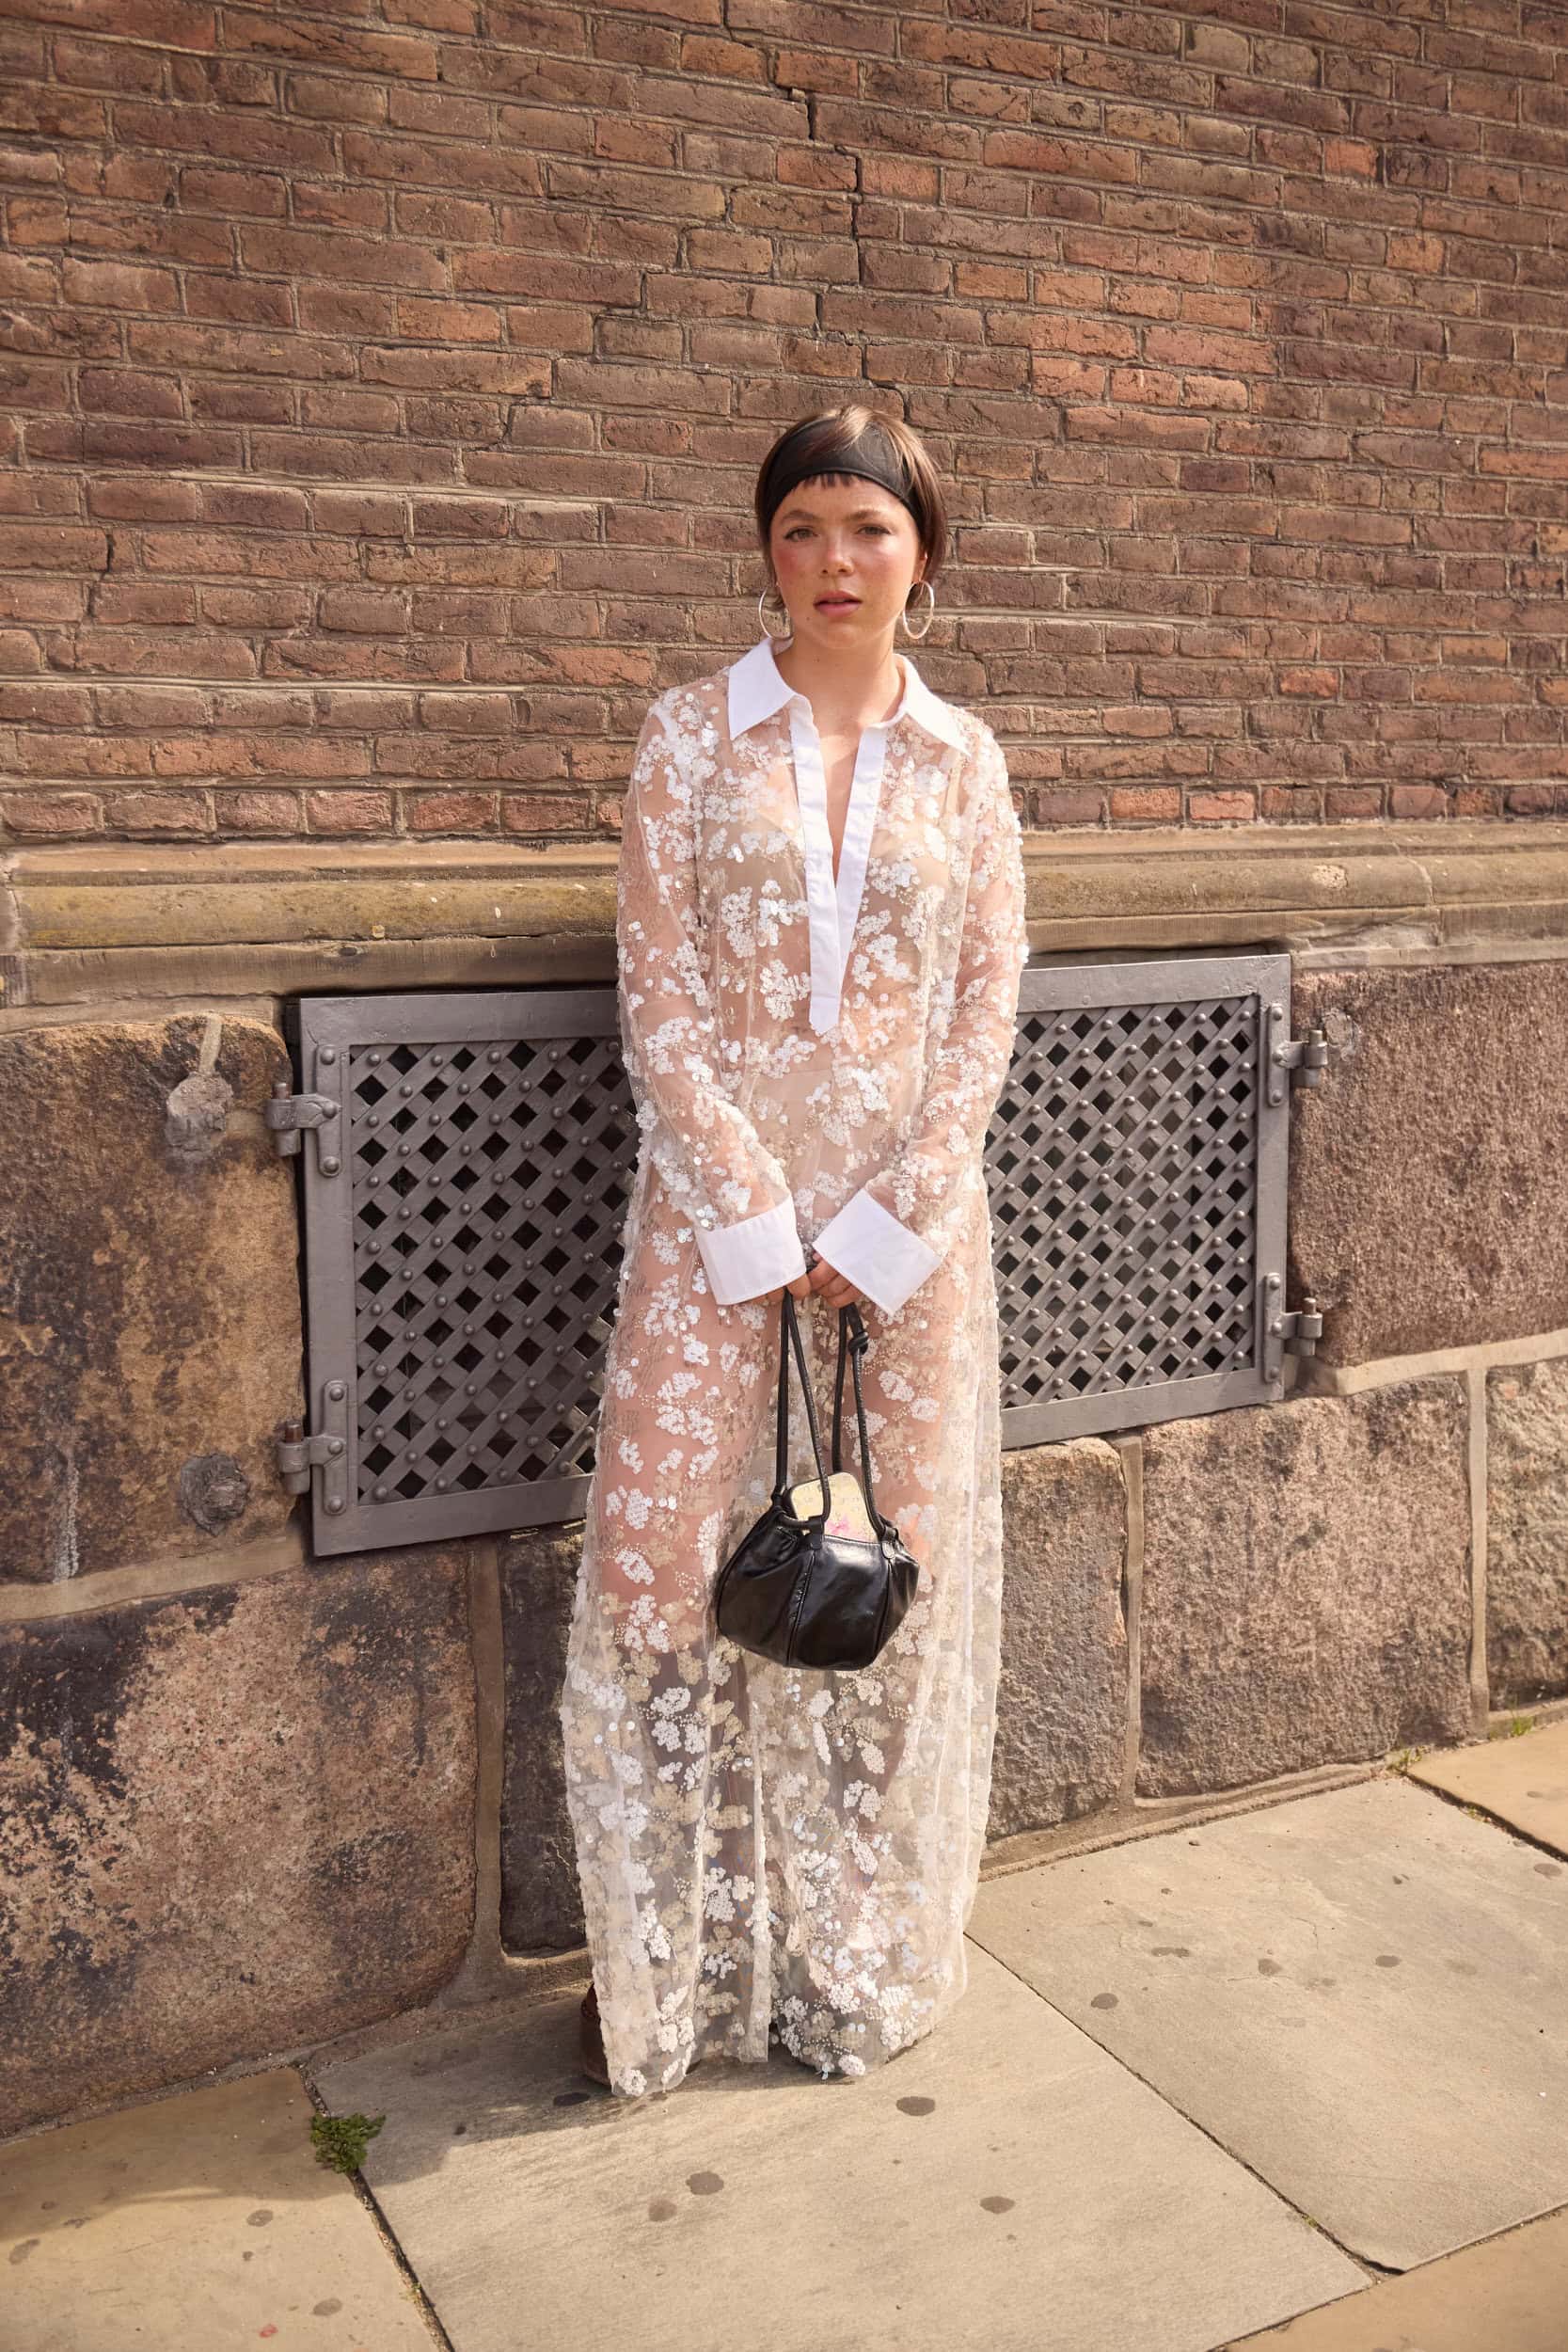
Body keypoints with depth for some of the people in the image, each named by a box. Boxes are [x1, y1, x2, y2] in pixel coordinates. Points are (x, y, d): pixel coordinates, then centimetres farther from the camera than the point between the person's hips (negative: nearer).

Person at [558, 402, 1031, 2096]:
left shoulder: (964, 761, 7)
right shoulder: (692, 734, 2)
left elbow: (986, 1010, 2)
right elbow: (657, 996, -4)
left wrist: (882, 1229, -8)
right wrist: (762, 1223, -11)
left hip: (912, 1217, 2)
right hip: (716, 1204, -1)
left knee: (896, 1573, 8)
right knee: (670, 1562, 0)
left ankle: (862, 1961, 27)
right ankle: (667, 1970, 19)